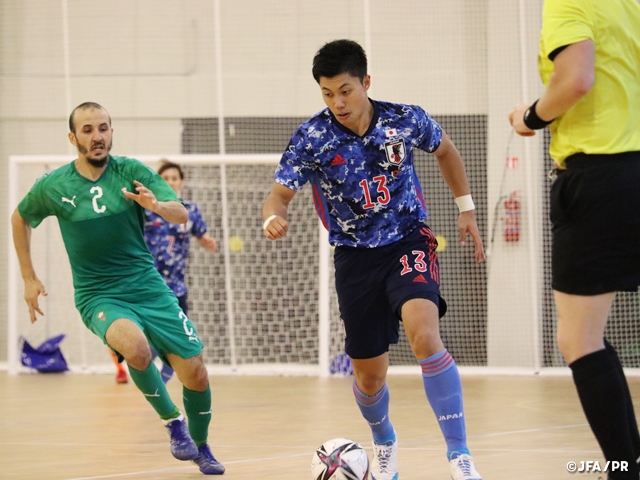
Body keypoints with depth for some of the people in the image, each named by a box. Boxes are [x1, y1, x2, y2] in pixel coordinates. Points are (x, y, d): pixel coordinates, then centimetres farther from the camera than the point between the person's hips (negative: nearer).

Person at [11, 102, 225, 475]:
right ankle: (173, 422, -11)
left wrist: (156, 205, -35)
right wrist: (29, 279, 13)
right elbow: (21, 219, 16)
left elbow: (182, 214, -12)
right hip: (98, 296, -2)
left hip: (148, 287, 2)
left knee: (195, 374, -3)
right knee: (136, 346, -35)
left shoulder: (131, 172, -5)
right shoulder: (53, 186, -4)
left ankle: (201, 446, 26)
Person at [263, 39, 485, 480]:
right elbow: (280, 195, -11)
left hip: (409, 241, -2)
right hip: (355, 257, 2)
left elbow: (446, 151, 11)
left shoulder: (406, 120, -11)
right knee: (369, 376, 8)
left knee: (423, 335, -29)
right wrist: (273, 218, -34)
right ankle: (384, 444, 43)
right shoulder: (312, 138, -13)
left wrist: (466, 209, 9)